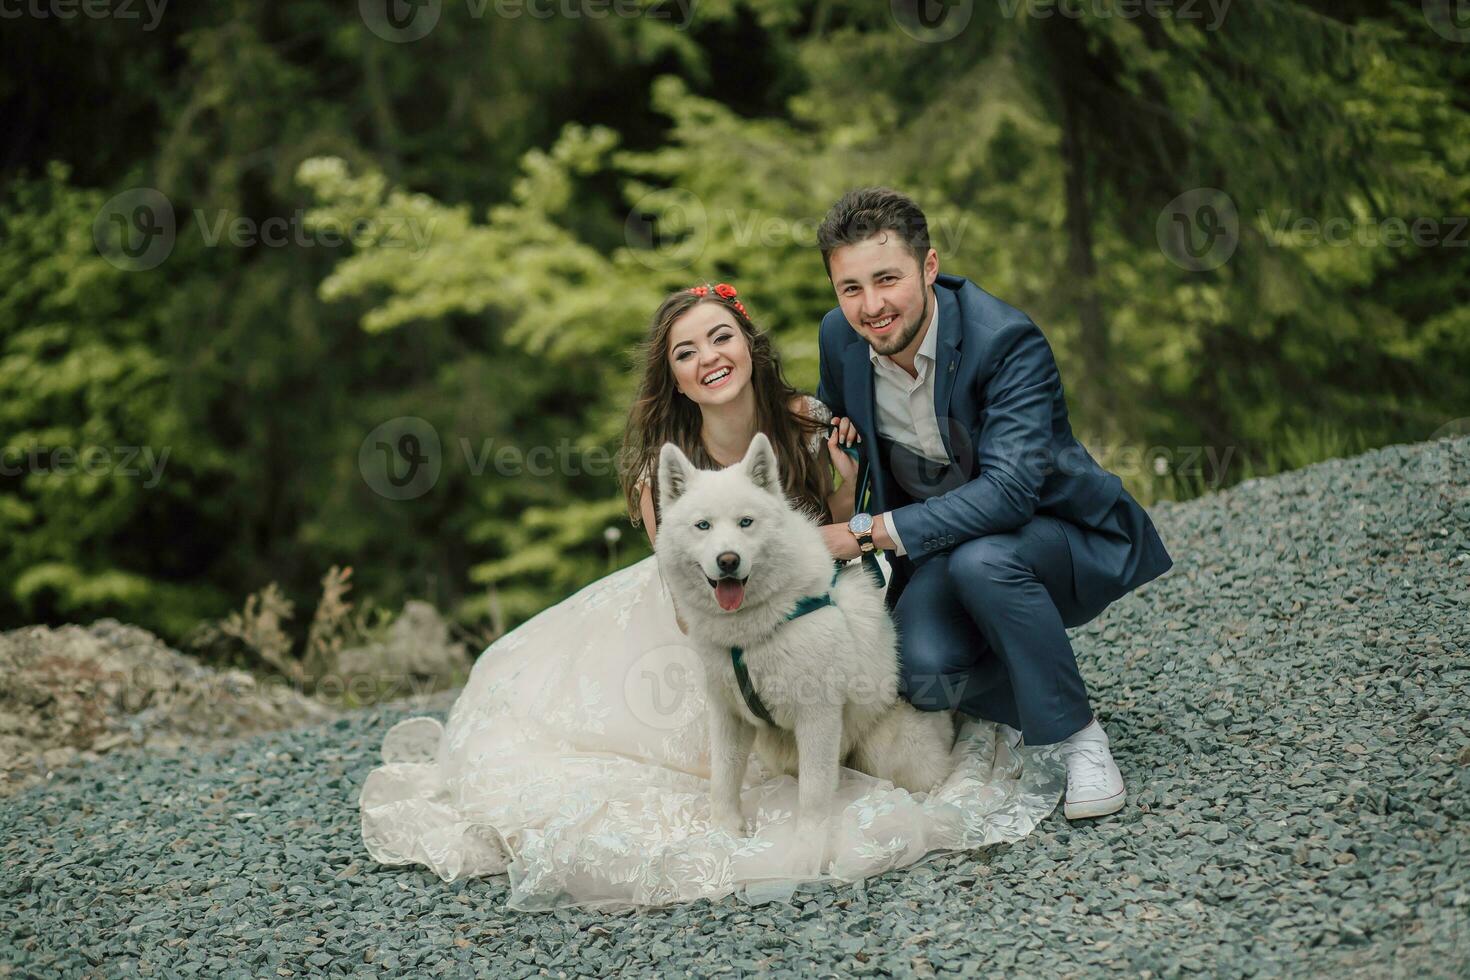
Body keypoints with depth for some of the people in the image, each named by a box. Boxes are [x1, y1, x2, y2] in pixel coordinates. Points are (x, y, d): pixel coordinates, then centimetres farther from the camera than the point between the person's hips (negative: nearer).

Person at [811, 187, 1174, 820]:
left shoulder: (1006, 341, -27)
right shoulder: (841, 337, -7)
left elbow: (1010, 490, -37)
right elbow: (832, 413, 17)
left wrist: (867, 532, -36)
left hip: (1056, 538, -4)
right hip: (940, 551, 4)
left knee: (981, 559, -39)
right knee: (922, 671, -28)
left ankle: (1077, 739, -17)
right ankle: (1018, 706, 8)